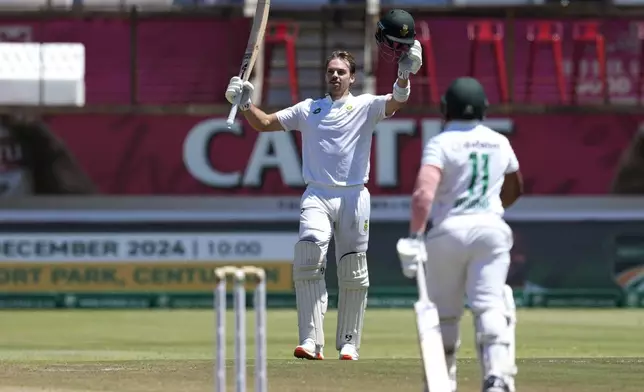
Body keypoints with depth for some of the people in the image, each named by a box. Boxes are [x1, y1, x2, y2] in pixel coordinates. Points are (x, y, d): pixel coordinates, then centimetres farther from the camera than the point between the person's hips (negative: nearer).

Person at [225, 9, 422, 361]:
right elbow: (265, 123, 14)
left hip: (353, 197, 0)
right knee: (308, 259, -20)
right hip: (317, 196, 0)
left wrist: (405, 74, -31)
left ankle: (348, 343, 15)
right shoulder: (308, 109, 14)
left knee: (354, 275, 2)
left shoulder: (365, 106, 7)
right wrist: (245, 104, -5)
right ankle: (311, 342, -23)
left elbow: (395, 102, -12)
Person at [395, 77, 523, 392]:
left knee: (444, 313, 12)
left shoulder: (441, 143, -5)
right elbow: (514, 188, 30)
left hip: (448, 231, -2)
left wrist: (414, 238, -24)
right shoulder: (499, 143, 11)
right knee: (490, 307, -7)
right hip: (491, 228, 2)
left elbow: (424, 192, -21)